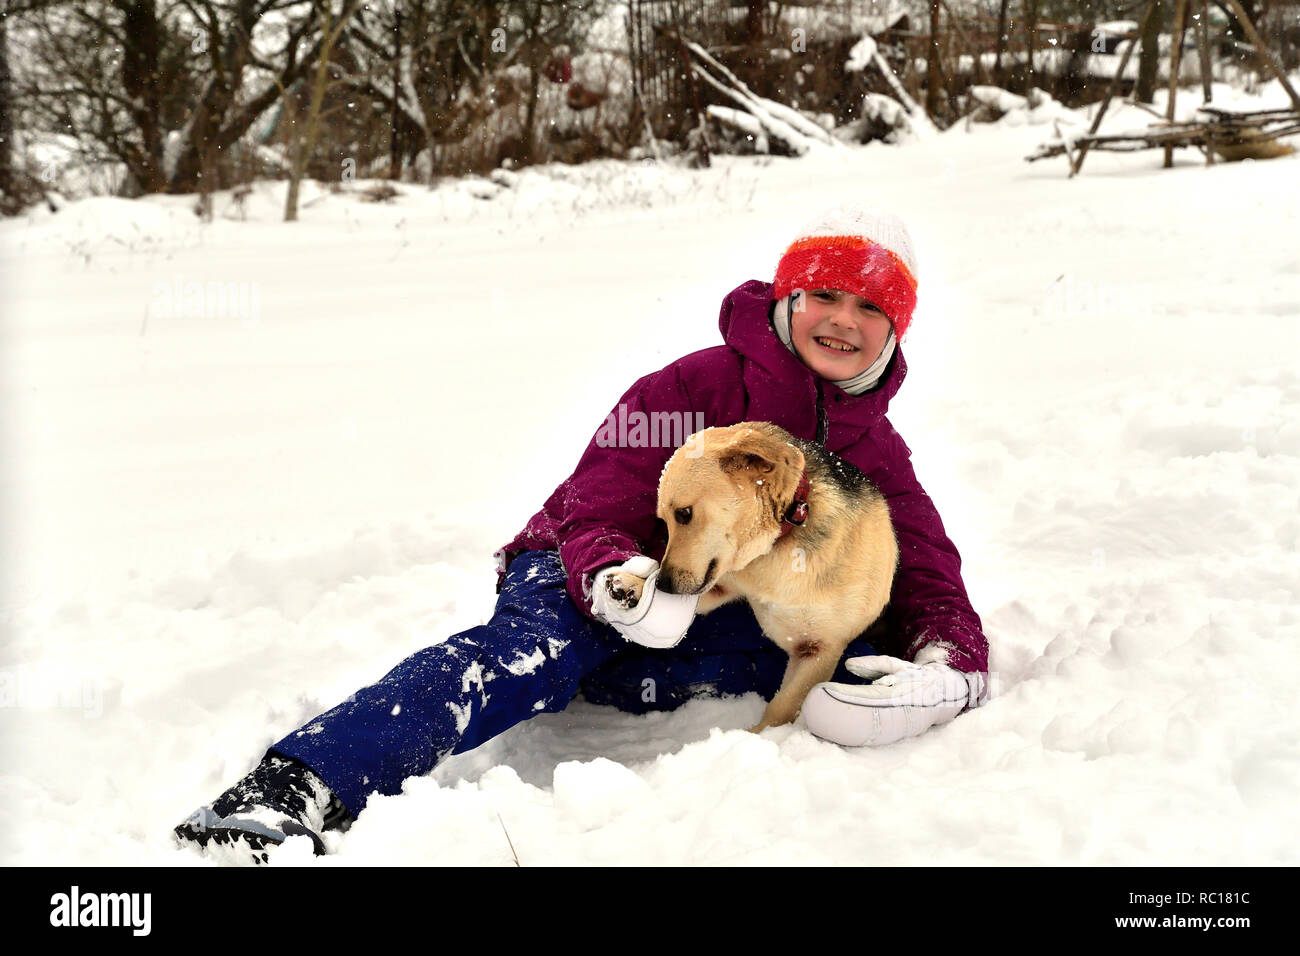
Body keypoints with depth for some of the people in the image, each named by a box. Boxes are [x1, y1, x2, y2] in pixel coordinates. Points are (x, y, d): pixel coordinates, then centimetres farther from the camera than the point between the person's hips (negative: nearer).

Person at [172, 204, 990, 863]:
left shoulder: (879, 453, 7)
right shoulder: (699, 388, -7)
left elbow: (931, 586, 1)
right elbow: (594, 515, -11)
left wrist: (950, 670, -25)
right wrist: (614, 580, -36)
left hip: (713, 638, 5)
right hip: (595, 596, -4)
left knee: (852, 661, -24)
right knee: (540, 645, -39)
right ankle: (293, 793, -56)